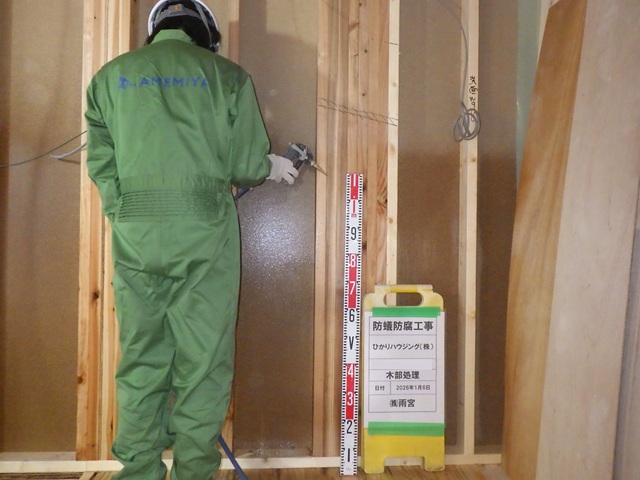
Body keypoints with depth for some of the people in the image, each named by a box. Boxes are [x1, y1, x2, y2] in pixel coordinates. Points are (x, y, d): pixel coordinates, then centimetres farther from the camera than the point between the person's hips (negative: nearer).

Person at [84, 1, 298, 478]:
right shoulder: (225, 75, 5)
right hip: (205, 233, -2)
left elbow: (100, 165, 7)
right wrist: (270, 167, 20)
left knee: (140, 361, 11)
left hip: (135, 236, 3)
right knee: (203, 363, 5)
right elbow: (246, 165, 0)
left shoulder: (110, 76, 13)